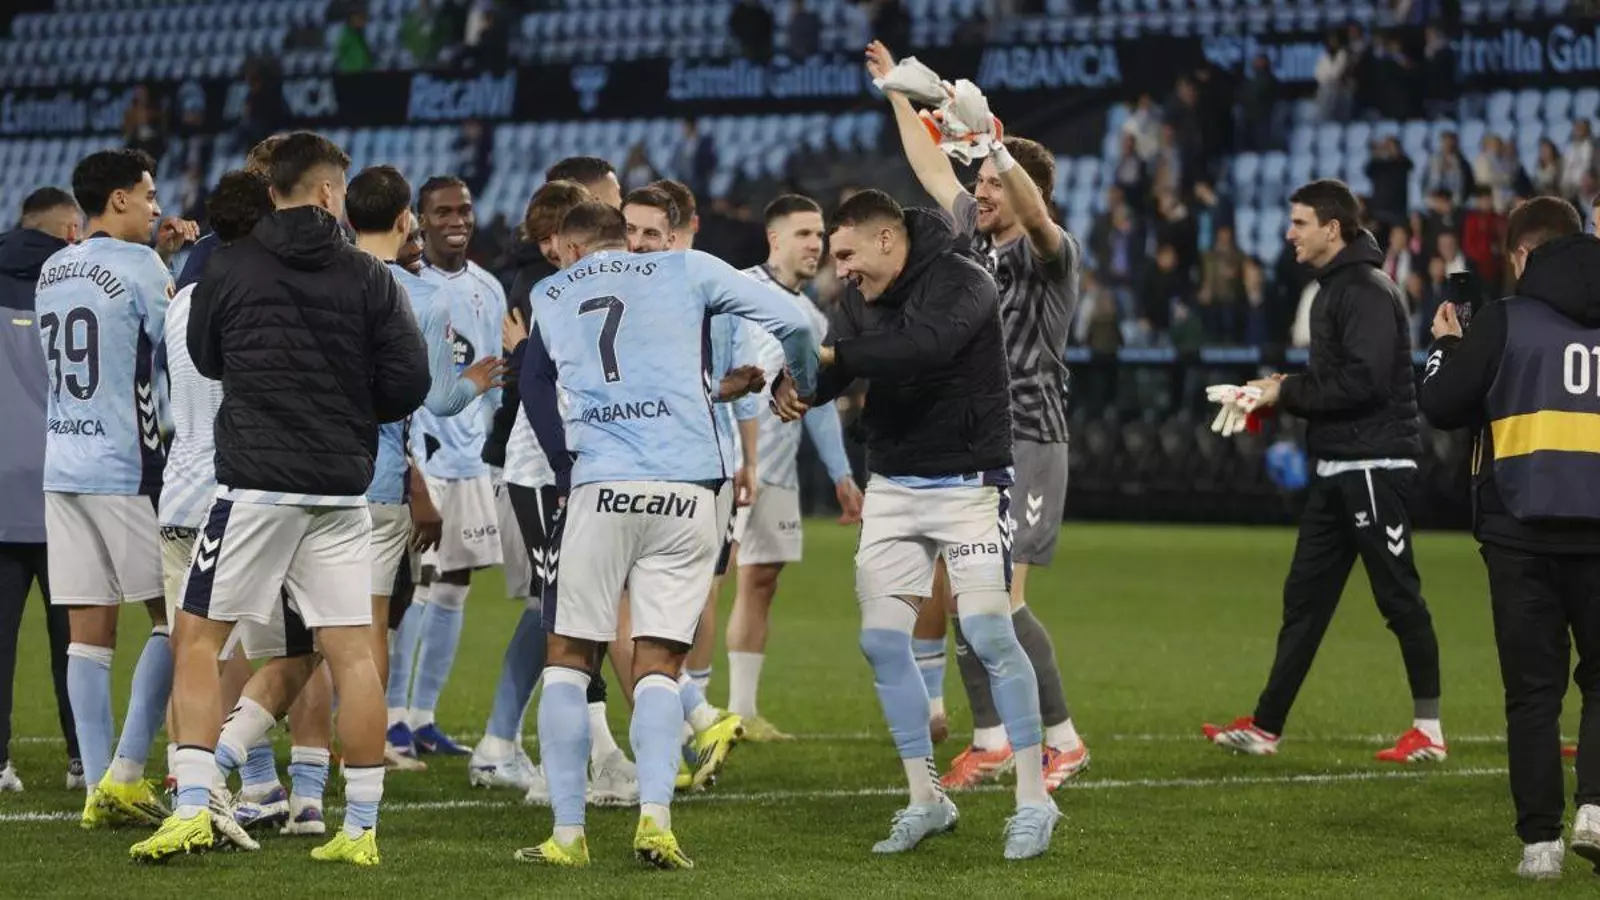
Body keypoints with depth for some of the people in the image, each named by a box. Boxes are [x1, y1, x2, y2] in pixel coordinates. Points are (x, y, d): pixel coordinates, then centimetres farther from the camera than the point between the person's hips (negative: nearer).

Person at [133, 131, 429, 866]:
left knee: (198, 636, 7)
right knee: (351, 652, 5)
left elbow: (206, 359, 14)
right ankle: (360, 827, 5)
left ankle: (192, 806, -4)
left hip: (255, 482, -2)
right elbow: (409, 382, -1)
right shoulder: (368, 278, 1)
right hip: (341, 489, 2)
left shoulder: (230, 269, -1)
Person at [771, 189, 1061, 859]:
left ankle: (1033, 802, -3)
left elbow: (927, 346, -34)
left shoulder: (963, 283, -16)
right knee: (882, 641, 2)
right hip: (892, 486, 7)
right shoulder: (859, 300, 5)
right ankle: (925, 802, 14)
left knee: (989, 635, -12)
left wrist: (831, 356, -36)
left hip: (967, 483, -7)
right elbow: (830, 372, -3)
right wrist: (792, 389, -26)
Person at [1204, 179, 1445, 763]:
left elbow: (1362, 381, -24)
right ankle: (1265, 727, 12)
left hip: (1374, 464, -10)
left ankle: (1429, 731, 4)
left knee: (1399, 598, -3)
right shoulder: (1333, 289, 17)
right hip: (1337, 468, 10)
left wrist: (1288, 394, -15)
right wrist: (1281, 389, 5)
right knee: (1304, 598, 9)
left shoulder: (1368, 292, -15)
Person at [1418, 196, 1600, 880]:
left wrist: (1446, 346, 16)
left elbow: (1441, 407, -2)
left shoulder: (1504, 322, -4)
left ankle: (1540, 839, 3)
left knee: (1532, 688, 6)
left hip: (1522, 528, -1)